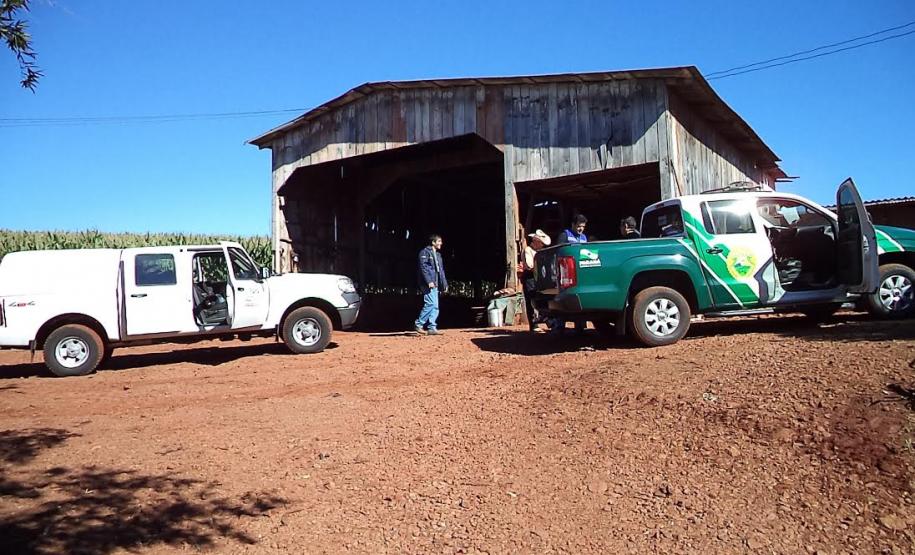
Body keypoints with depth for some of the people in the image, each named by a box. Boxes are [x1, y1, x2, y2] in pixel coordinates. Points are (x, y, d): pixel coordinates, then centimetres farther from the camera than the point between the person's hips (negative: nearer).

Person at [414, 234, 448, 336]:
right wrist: (429, 281, -22)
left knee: (434, 306, 5)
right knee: (431, 304, -15)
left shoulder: (438, 254, 22)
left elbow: (441, 270, 25)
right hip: (428, 284, -9)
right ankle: (418, 324, -6)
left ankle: (432, 328, 6)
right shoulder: (425, 252, -5)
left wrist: (444, 284, 18)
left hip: (435, 284, 9)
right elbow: (423, 267, -14)